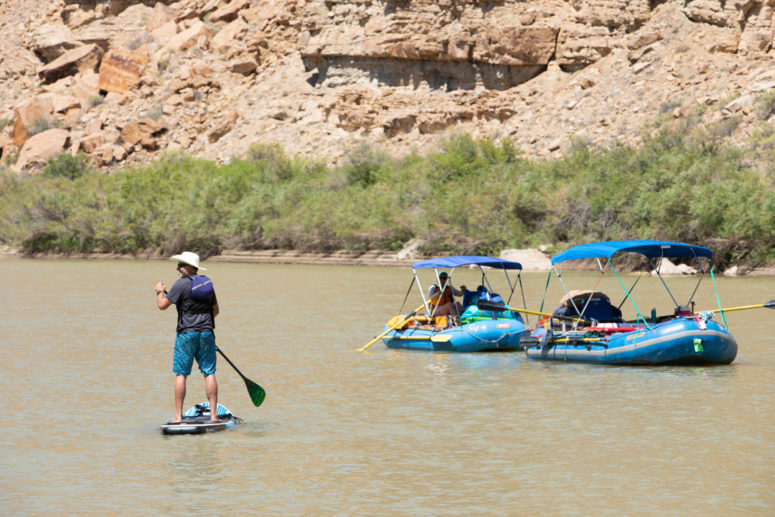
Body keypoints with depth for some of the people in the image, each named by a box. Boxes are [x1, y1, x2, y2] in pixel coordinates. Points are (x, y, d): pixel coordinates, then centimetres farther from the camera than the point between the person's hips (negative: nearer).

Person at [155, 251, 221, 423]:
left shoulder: (182, 284, -9)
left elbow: (162, 305, -9)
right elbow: (215, 310, 22)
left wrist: (160, 291, 10)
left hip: (186, 334, -5)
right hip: (207, 333, 5)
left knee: (181, 374, 1)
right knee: (209, 372, 4)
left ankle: (178, 416, 0)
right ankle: (213, 414, -1)